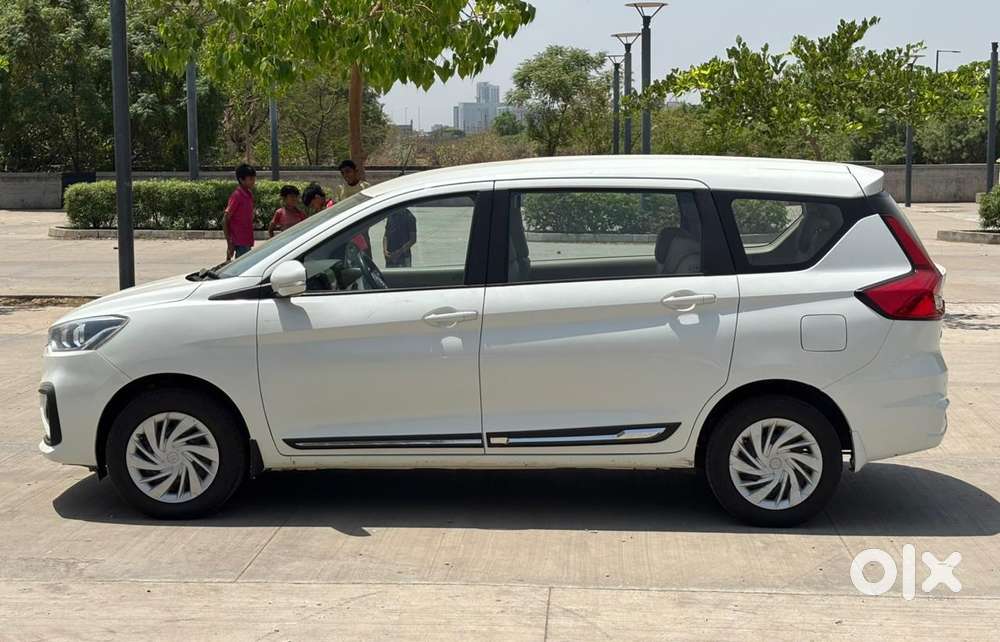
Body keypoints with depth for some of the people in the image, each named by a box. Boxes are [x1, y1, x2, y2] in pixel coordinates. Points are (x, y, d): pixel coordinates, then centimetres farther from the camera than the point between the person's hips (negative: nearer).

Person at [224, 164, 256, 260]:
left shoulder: (249, 194, 11)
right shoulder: (236, 196, -14)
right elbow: (225, 221, -14)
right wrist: (229, 244, -16)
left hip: (247, 242, 8)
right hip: (240, 243, -8)